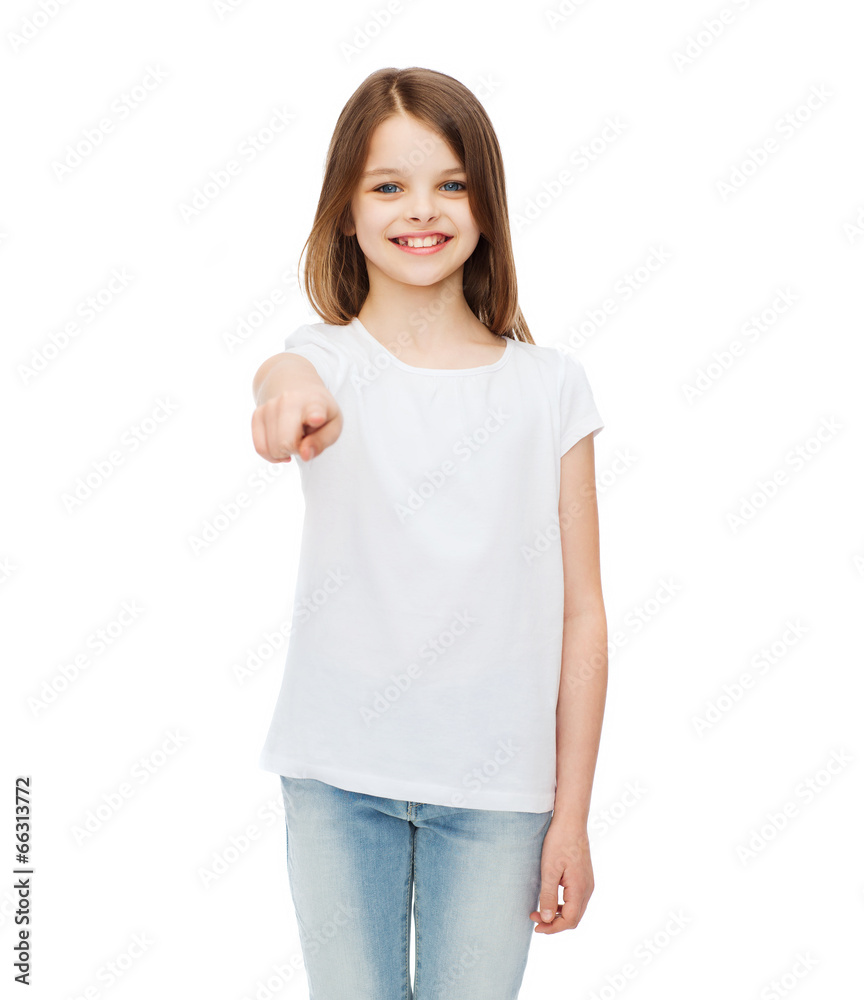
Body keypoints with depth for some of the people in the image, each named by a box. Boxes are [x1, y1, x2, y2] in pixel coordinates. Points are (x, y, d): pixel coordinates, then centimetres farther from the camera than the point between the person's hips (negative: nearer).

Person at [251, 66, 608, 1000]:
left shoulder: (548, 385, -1)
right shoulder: (329, 359, -2)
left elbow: (581, 613, -1)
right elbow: (285, 377, -29)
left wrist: (571, 816, -1)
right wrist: (287, 383, -54)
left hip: (497, 786, 0)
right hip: (339, 778, 0)